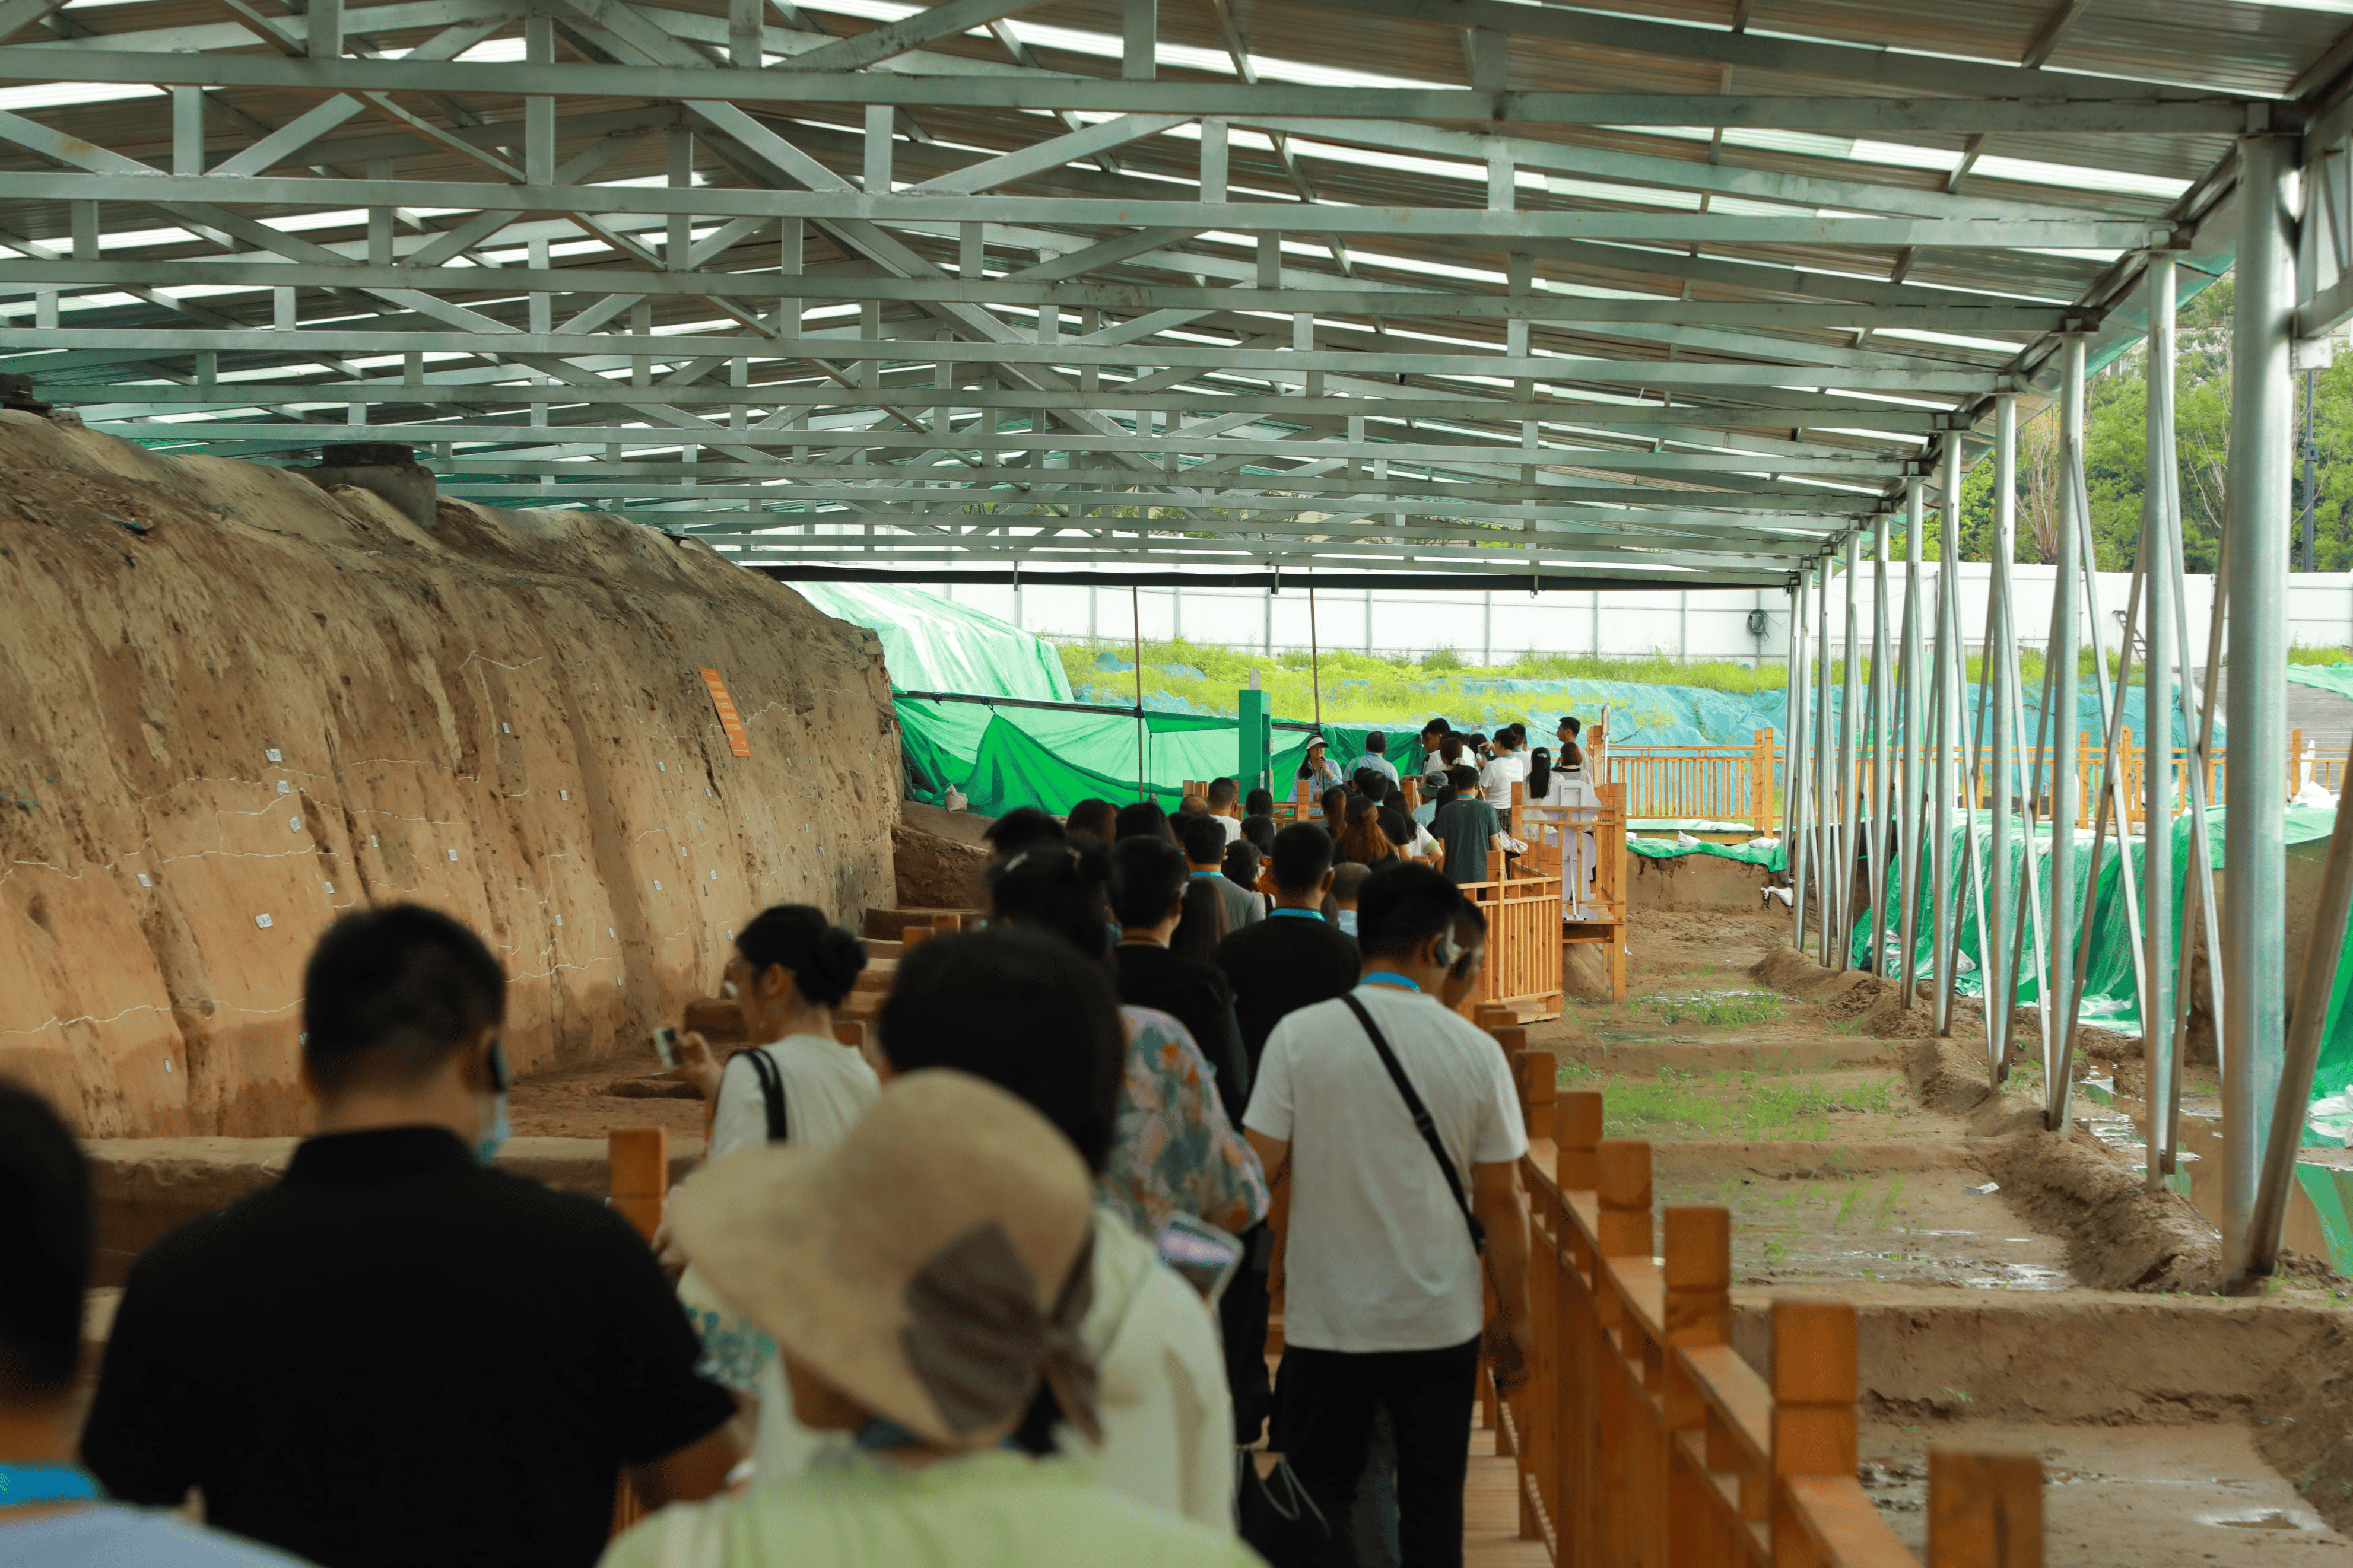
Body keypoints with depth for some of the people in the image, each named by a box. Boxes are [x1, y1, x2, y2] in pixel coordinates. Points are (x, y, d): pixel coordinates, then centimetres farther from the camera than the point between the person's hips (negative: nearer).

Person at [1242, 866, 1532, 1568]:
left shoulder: (1299, 1036, -8)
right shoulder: (1475, 1051, -5)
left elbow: (1260, 1170, -8)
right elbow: (1500, 1199, -1)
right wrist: (1514, 1318, 11)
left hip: (1327, 1318, 0)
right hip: (1442, 1320, 1)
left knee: (1318, 1502, 12)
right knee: (1433, 1506, 9)